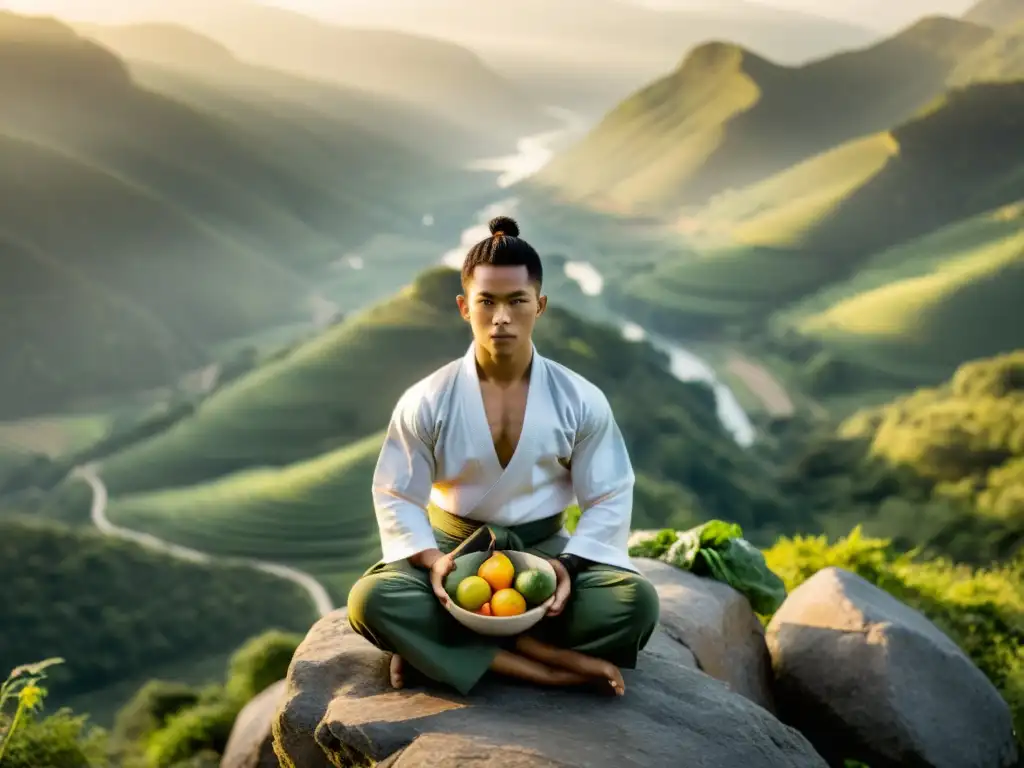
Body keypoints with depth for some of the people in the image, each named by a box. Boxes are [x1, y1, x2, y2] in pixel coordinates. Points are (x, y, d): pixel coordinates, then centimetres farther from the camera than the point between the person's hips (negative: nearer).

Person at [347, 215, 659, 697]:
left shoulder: (581, 400, -8)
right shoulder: (425, 402, -10)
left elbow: (609, 497, -4)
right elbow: (396, 496, -5)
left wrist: (569, 564, -20)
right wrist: (432, 560, -22)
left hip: (542, 548, 1)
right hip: (455, 545, -1)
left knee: (635, 602, -27)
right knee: (371, 601, -31)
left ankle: (434, 648, -22)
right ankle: (550, 664, -27)